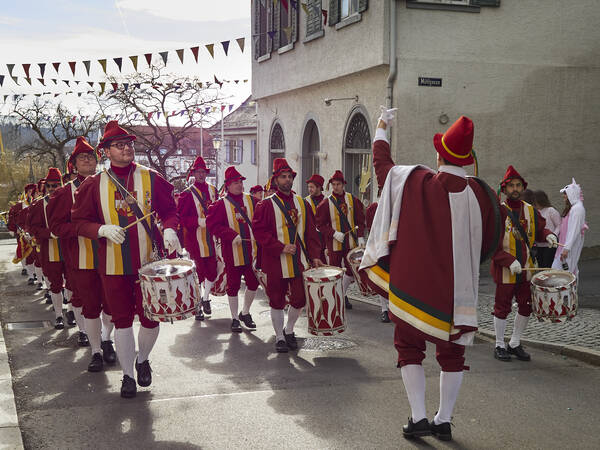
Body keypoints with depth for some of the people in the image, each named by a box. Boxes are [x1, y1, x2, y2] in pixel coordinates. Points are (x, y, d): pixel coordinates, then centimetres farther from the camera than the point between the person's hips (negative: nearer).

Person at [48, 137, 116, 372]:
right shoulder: (65, 192, 2)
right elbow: (56, 225, -1)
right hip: (82, 260, -1)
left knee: (111, 303, 7)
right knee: (90, 305, 3)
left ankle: (106, 339, 32)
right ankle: (96, 351, 15)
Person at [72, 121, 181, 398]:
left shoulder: (151, 178, 2)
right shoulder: (94, 185, 1)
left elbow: (169, 211, 8)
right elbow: (79, 221, 4)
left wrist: (169, 229, -14)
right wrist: (103, 230, -15)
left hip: (149, 261, 1)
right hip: (114, 266, 0)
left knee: (150, 318, 6)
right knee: (122, 320, 5)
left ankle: (143, 360, 34)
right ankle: (127, 374, 20)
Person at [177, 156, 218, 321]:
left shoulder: (213, 190, 11)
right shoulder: (187, 194, -2)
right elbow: (181, 218, -7)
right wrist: (198, 221, -19)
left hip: (212, 238, 4)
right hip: (196, 239, -4)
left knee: (212, 270, 6)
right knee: (198, 272, 0)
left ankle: (206, 298, 28)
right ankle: (197, 306, 11)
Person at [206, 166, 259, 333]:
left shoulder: (251, 200, 7)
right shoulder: (221, 204, -4)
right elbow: (213, 225, -9)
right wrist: (232, 235, -18)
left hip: (252, 250, 4)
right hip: (233, 252, -3)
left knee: (253, 282, 7)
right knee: (233, 285, 4)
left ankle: (245, 313, 28)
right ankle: (235, 318, 17)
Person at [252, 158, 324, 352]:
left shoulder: (302, 204, 10)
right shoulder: (266, 205, -3)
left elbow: (311, 232, 11)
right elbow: (259, 231, -9)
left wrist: (314, 255, 2)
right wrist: (280, 247, -17)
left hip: (300, 261, 3)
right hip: (276, 262, -3)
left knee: (300, 299, 4)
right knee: (277, 301, 5)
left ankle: (289, 330, 28)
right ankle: (280, 337, 19)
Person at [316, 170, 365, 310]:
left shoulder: (352, 200, 4)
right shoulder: (326, 203, -2)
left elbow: (360, 220, 6)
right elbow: (320, 224, -2)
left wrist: (360, 237, -5)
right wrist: (334, 233, -14)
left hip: (351, 242, 2)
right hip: (334, 244, -2)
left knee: (351, 270, 4)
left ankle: (344, 294, 25)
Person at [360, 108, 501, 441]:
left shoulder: (413, 181, -9)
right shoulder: (480, 194, -9)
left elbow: (382, 163, 11)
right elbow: (488, 244, 1)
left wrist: (381, 128, 27)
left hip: (412, 284, -1)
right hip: (457, 288, 1)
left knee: (410, 346, 14)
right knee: (452, 352, 16)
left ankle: (419, 417, 8)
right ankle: (445, 420, 19)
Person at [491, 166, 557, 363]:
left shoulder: (531, 210, 7)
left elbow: (539, 230, 22)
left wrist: (547, 235, -2)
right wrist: (509, 261, -23)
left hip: (526, 269, 5)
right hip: (504, 270, -5)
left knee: (526, 306, 10)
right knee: (502, 307, 3)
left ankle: (515, 344, 27)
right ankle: (500, 346, 18)